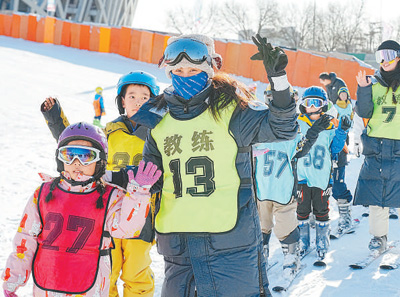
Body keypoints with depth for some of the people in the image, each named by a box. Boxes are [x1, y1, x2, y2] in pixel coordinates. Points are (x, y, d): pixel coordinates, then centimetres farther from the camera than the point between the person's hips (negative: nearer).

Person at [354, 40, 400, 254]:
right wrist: (363, 90, -13)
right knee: (376, 195, 5)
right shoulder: (374, 83, 9)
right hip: (376, 149, 2)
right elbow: (364, 113, 1)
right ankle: (379, 237, 17)